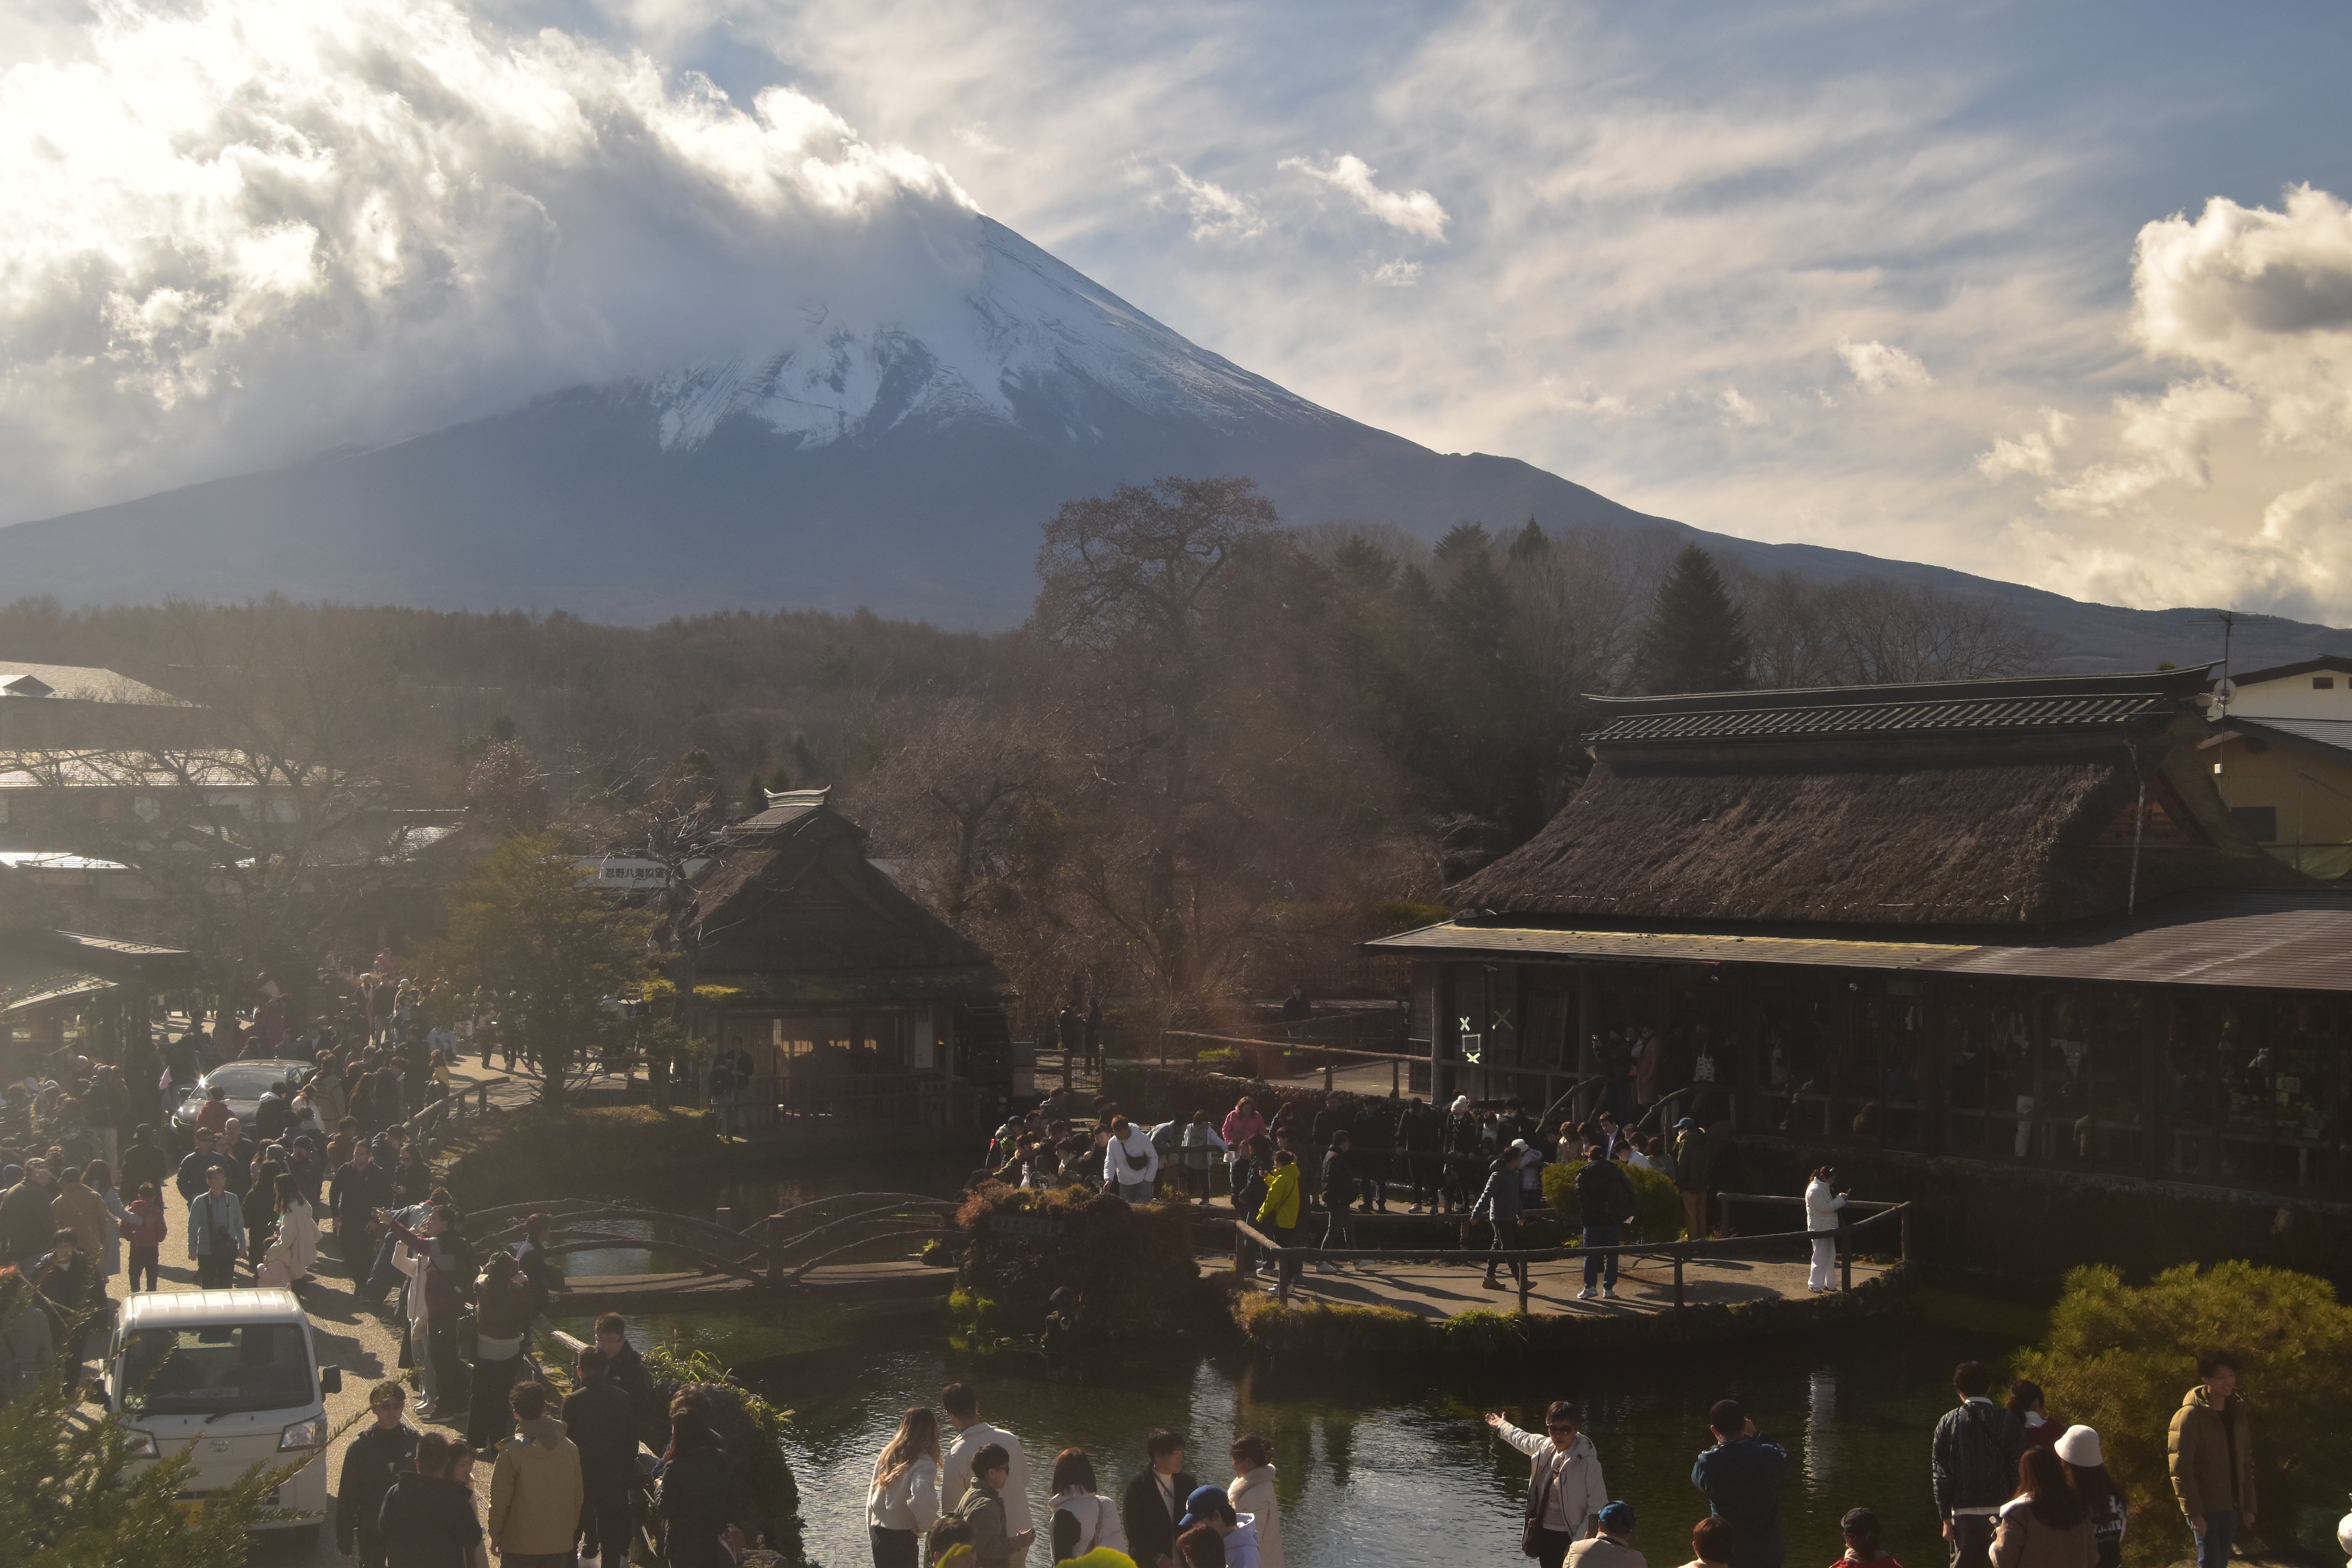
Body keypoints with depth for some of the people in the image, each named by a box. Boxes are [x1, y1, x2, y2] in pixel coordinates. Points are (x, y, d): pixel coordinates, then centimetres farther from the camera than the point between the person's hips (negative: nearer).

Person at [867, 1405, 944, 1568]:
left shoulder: (886, 1455, 8)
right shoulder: (923, 1464, -14)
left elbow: (872, 1495, 13)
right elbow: (921, 1499, -32)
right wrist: (927, 1525, -13)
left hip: (879, 1533, 7)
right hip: (902, 1537, -7)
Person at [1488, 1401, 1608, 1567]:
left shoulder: (1588, 1463, -19)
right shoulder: (1546, 1447, 2)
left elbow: (1598, 1509, -17)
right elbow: (1524, 1440, 26)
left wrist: (1577, 1545, -19)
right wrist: (1502, 1427, 46)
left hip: (1568, 1539, -7)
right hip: (1544, 1535, 7)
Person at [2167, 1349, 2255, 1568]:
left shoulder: (2237, 1412, 6)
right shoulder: (2190, 1416, -15)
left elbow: (2245, 1464, 12)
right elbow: (2180, 1469, -16)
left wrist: (2248, 1507, 10)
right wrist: (2194, 1512, -19)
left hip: (2230, 1507, 6)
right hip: (2205, 1509, -6)